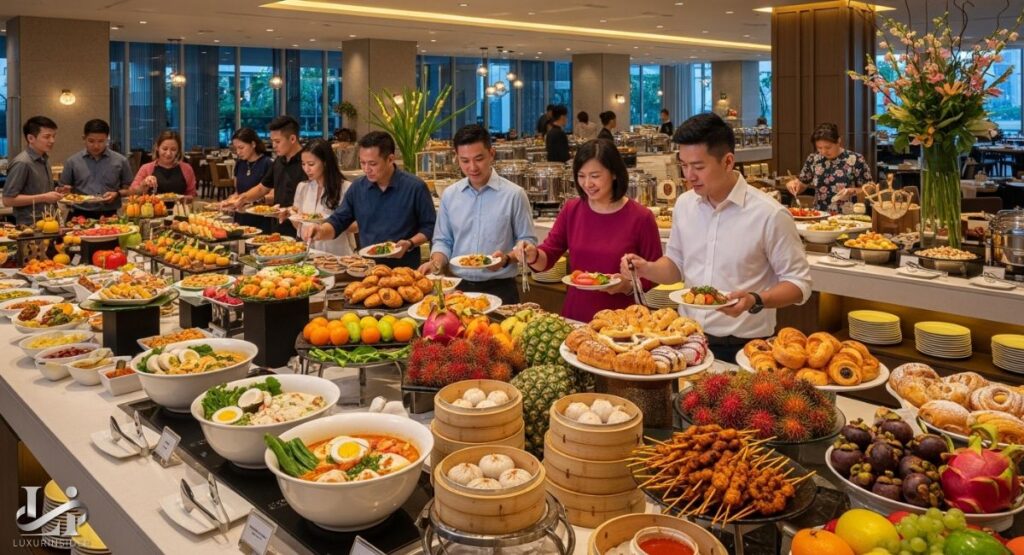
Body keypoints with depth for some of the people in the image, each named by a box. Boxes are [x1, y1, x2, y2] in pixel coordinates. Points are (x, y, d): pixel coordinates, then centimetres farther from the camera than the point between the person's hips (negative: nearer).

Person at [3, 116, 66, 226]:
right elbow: (8, 200, -17)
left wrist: (56, 192, 5)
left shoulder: (44, 159, 10)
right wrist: (44, 198, -18)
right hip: (30, 226, -7)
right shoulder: (22, 163, -14)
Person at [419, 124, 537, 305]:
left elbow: (527, 242, -3)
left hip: (500, 289, -3)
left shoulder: (514, 194, -7)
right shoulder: (449, 195, 5)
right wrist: (436, 263, -8)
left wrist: (506, 258, -21)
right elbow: (442, 240, 11)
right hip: (459, 287, 3)